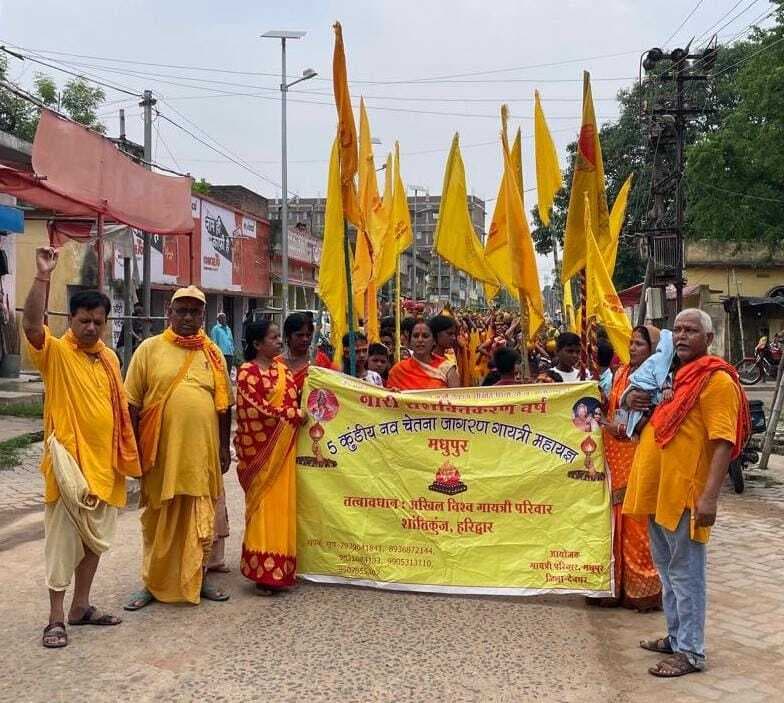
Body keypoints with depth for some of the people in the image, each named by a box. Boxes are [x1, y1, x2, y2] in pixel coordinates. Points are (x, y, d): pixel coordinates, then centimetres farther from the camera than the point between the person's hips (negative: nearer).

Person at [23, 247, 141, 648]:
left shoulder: (109, 357, 10)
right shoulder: (55, 353, -8)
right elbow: (31, 324, -29)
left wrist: (126, 455, 17)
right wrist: (43, 276, -37)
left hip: (104, 463, 6)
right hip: (70, 463, -6)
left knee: (95, 540, 14)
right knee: (63, 541, 0)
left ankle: (81, 607, 27)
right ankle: (56, 618, 9)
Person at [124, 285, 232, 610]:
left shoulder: (212, 353, 9)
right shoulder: (150, 349, 1)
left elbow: (223, 404, 12)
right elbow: (132, 402, 0)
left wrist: (224, 446, 9)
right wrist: (134, 446, -4)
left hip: (202, 451, 2)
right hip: (160, 450, -2)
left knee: (200, 519, 10)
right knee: (158, 519, 8)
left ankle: (198, 578, 25)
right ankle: (152, 584, 21)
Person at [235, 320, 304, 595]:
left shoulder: (280, 367, 13)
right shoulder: (248, 371, -8)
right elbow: (257, 409, -14)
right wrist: (294, 416, -9)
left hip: (285, 447, 7)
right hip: (262, 448, -7)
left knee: (284, 505, 8)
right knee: (265, 505, -5)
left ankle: (279, 570, 17)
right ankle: (264, 572, 1)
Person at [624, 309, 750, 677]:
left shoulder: (716, 380, -12)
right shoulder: (673, 375, 14)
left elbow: (723, 442, -19)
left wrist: (710, 496, -26)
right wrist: (633, 399, 5)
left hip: (684, 493, -9)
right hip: (657, 490, 9)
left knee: (685, 573, -1)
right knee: (667, 569, 18)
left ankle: (690, 651, 8)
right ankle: (676, 636, 31)